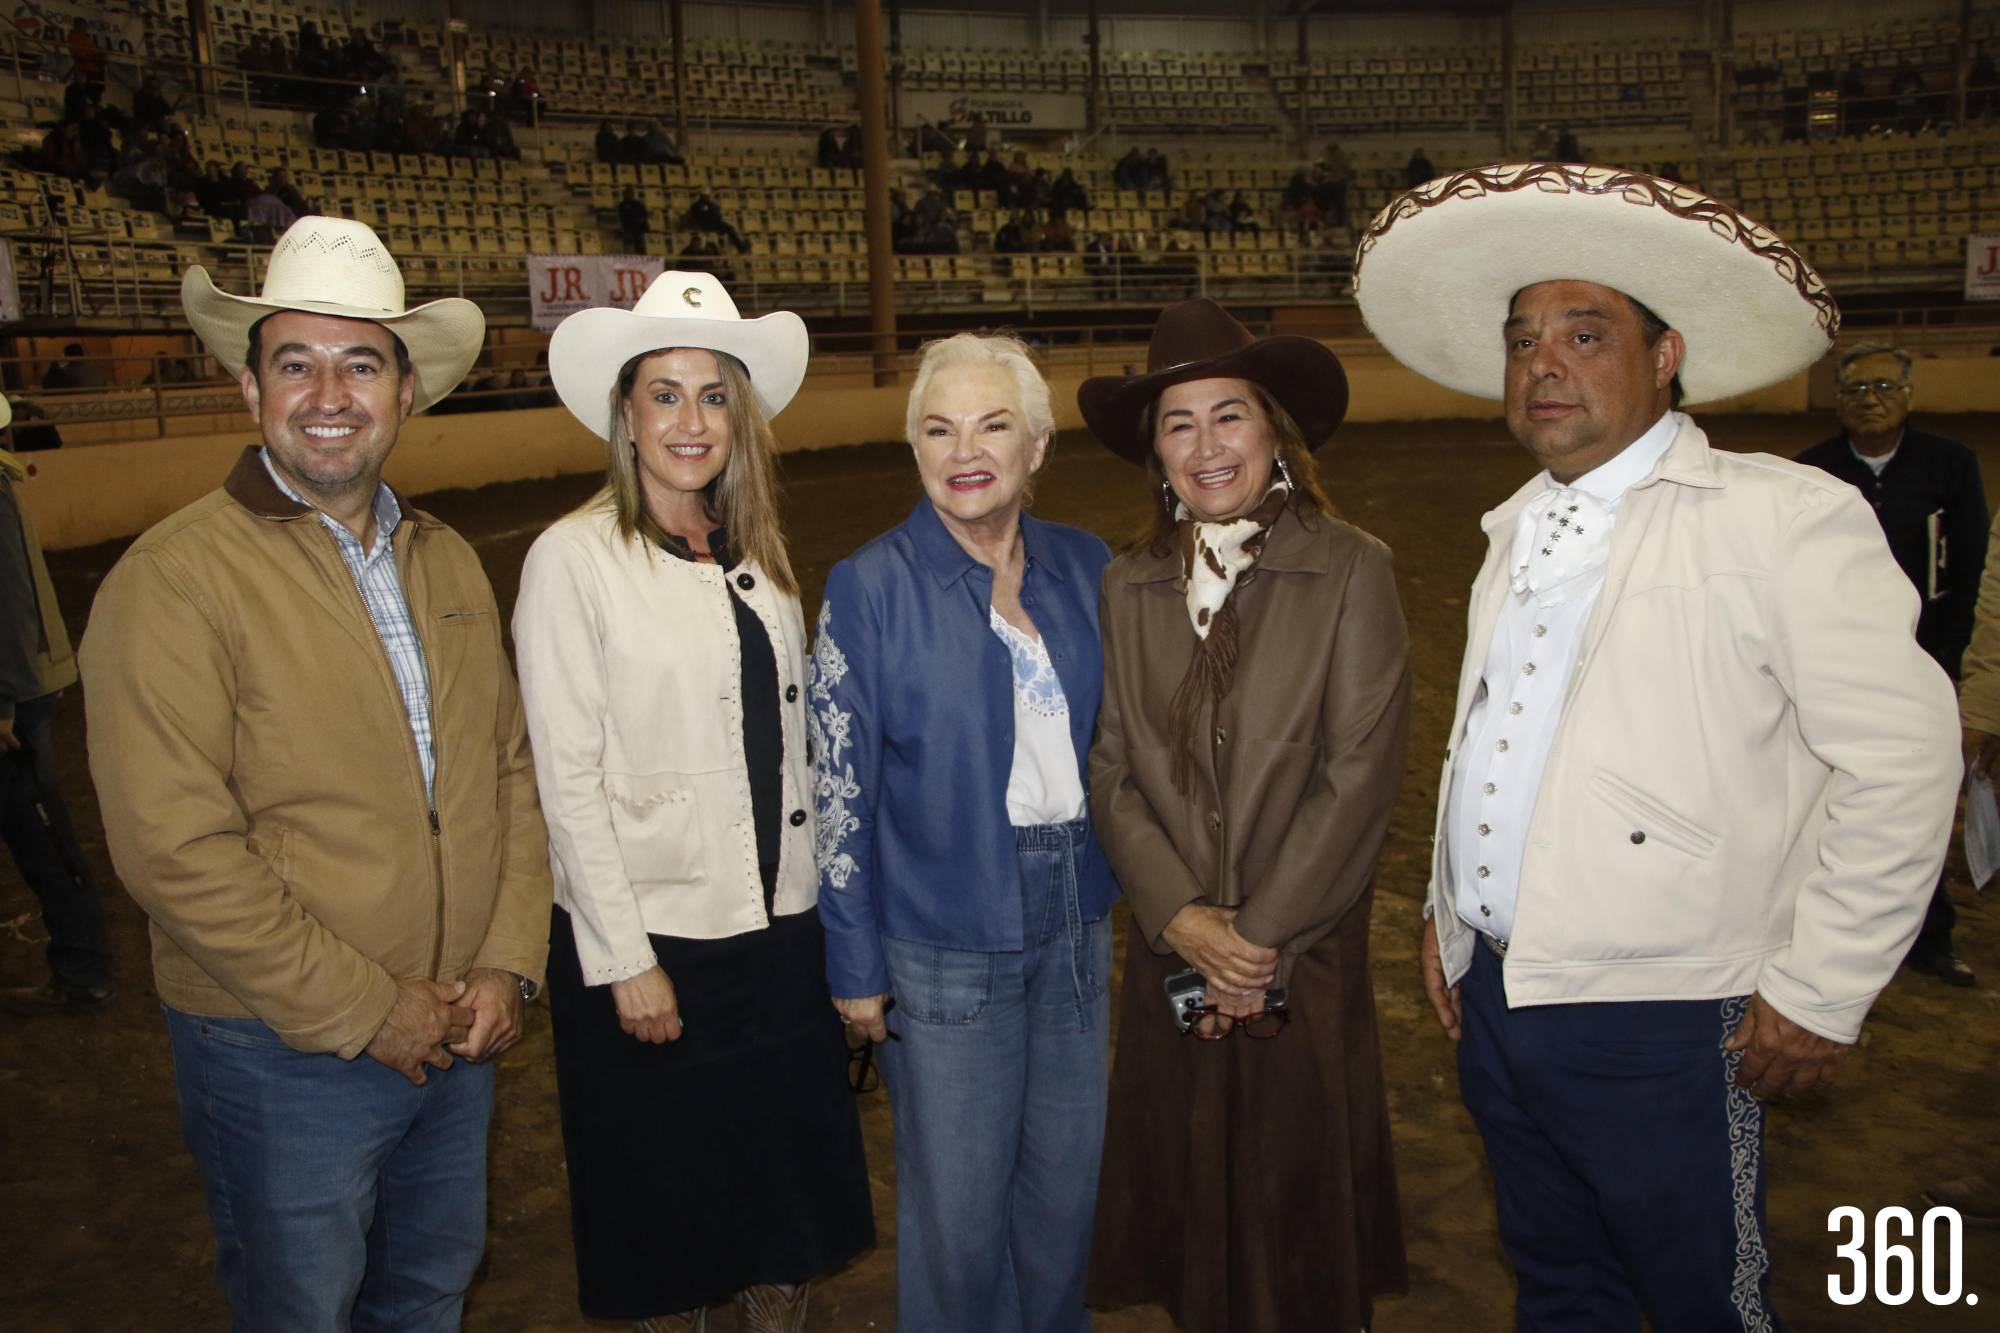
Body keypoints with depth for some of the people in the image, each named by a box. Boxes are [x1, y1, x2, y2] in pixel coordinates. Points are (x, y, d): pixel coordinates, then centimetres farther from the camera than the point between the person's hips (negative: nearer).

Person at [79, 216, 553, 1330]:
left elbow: (512, 767, 7)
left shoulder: (450, 563, 5)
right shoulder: (175, 579, -16)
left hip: (458, 1038, 5)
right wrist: (365, 1013, -17)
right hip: (286, 1060, -5)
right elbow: (175, 852, -21)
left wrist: (509, 965, -4)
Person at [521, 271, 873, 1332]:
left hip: (781, 925, 5)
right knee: (668, 1199, 14)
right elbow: (568, 779, -13)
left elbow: (790, 741, 10)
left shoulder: (757, 555, 6)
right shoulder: (573, 558, -11)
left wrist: (814, 893, 6)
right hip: (651, 936, -5)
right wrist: (623, 960, -14)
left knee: (789, 1175, 18)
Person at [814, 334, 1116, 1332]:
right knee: (958, 1206, 9)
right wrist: (855, 965, -7)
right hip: (944, 938, -4)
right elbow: (840, 789, -8)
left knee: (1068, 1177, 19)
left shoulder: (1084, 568, 2)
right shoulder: (869, 587, -10)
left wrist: (1131, 901, 9)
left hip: (1079, 921, 4)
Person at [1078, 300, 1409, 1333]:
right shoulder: (1126, 587, 3)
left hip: (1308, 962, -3)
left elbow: (1360, 773, -11)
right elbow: (1110, 770, 1)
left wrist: (1261, 934, -11)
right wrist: (1179, 916, -10)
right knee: (1190, 1204, 16)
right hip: (1171, 955, 3)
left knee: (1304, 1219, 12)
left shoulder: (1351, 569, -7)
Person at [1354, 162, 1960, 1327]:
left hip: (1662, 1028, -6)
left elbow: (1902, 761, -15)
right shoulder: (1517, 528, 11)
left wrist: (1819, 996, -13)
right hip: (1496, 991, 7)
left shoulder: (1783, 516, -11)